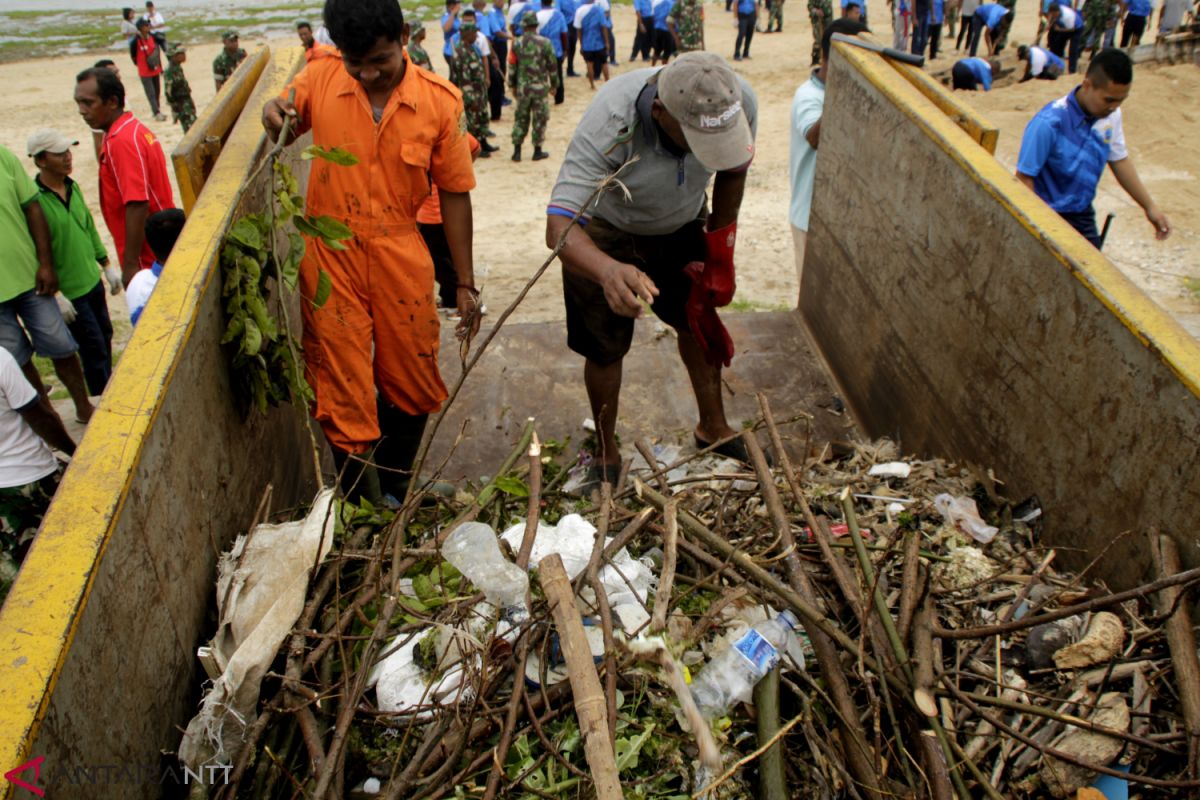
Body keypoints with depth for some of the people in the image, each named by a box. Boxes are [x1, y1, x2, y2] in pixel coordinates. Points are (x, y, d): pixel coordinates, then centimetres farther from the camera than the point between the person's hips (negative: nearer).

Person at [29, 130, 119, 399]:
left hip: (92, 281, 7)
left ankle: (109, 390, 38)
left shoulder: (72, 186, 2)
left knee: (105, 337, 19)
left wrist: (106, 265, 16)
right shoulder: (34, 198, -22)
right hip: (68, 292, -7)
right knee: (94, 348, 1)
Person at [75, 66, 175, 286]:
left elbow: (138, 205, -26)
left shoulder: (121, 141, -20)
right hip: (160, 250, 9)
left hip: (148, 258, -9)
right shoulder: (135, 129, 10)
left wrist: (130, 264, -22)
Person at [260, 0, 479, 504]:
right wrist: (274, 115, -10)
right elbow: (284, 129, 16)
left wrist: (464, 284, 1)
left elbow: (454, 194, -1)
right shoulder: (319, 81, -5)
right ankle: (367, 512, 22)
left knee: (410, 386, 12)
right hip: (331, 259, 0)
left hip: (401, 259, 0)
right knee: (343, 393, 4)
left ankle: (395, 491, 36)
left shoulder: (439, 100, -7)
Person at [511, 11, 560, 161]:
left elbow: (512, 66, 3)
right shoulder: (545, 43, -8)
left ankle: (517, 151, 11)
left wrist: (512, 85, 14)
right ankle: (537, 151, 12)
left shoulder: (517, 43, -3)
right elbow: (552, 66, -3)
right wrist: (554, 84, 10)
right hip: (540, 87, -2)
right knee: (539, 119, 8)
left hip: (522, 87, 2)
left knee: (521, 118, 11)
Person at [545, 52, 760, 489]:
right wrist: (609, 272, -66)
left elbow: (732, 171, -4)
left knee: (702, 320, 14)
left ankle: (713, 426, 37)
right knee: (605, 350, 2)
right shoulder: (611, 122, -41)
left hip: (682, 224, 4)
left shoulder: (739, 101, -28)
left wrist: (721, 249, 2)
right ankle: (607, 452, 26)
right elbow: (559, 224, -46)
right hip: (604, 232, -4)